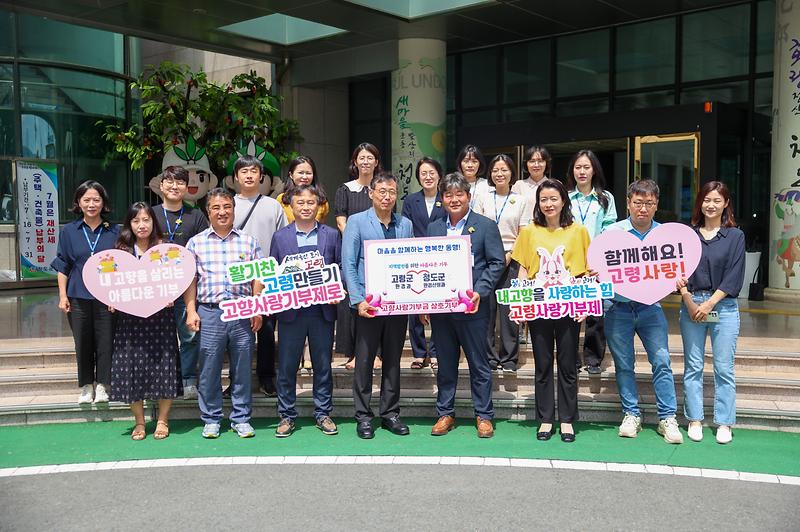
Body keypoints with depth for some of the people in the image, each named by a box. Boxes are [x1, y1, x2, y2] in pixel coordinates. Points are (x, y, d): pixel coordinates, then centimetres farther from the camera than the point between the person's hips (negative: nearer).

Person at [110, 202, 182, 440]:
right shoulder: (122, 251, 8)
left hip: (160, 316, -2)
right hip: (129, 317, 2)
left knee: (163, 367, 0)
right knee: (132, 367, 3)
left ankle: (162, 421, 14)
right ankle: (139, 422, 17)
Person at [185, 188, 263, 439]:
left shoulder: (249, 241, 8)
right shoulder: (196, 242, 8)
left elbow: (258, 277, 6)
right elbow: (190, 280, 6)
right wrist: (191, 311, -2)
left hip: (243, 314, 0)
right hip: (209, 313, 0)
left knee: (242, 369, 6)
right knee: (209, 369, 4)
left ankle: (241, 418, 18)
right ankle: (211, 419, 18)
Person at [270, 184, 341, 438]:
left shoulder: (331, 235, 6)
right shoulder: (280, 237, 5)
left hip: (322, 310, 1)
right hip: (290, 311, 0)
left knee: (323, 364, 9)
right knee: (287, 366, 5)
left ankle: (323, 414, 21)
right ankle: (286, 415, 18)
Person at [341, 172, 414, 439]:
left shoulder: (406, 225, 9)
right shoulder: (356, 222, -1)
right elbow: (348, 265, -6)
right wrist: (358, 300, -15)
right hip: (368, 304, -3)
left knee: (393, 360, 12)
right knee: (364, 361, 5)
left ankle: (390, 413, 23)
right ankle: (363, 416, 16)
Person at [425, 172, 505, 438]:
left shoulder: (486, 226, -1)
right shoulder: (433, 228, 11)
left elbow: (497, 263, -4)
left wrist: (480, 291, -16)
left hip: (472, 307, -4)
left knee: (479, 364, 5)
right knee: (445, 364, 12)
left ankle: (484, 416, 16)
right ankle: (445, 413, 23)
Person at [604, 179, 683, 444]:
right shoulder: (612, 232, -1)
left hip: (650, 307, 1)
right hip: (618, 307, 0)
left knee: (661, 361, -5)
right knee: (624, 364, 7)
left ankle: (667, 418, 5)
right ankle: (631, 415, 20)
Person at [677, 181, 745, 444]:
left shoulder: (735, 236, 4)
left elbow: (733, 277, -3)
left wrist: (709, 304, -11)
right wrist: (689, 301, -9)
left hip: (724, 306, -1)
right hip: (691, 304, 2)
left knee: (724, 368, 1)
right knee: (693, 367, 5)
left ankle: (724, 423, 10)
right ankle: (694, 420, 14)